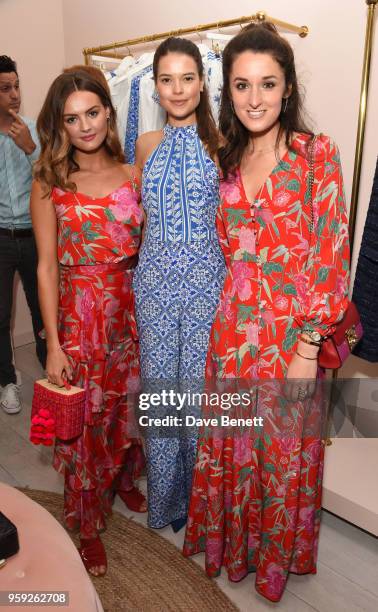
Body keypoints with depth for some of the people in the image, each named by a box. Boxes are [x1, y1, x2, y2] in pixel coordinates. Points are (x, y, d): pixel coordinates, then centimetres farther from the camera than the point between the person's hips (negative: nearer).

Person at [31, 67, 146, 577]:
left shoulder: (132, 176, 3)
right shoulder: (50, 182, -6)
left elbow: (144, 249, 8)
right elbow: (46, 267, -8)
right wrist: (53, 345, -10)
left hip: (130, 310, 3)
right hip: (78, 314, -3)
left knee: (126, 406, 17)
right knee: (85, 419, 8)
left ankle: (124, 481, 48)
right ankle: (88, 525, 32)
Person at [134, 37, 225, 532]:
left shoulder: (219, 143, 1)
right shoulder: (146, 145, 9)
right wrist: (150, 259, 14)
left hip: (206, 276, -2)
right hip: (155, 275, 3)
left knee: (201, 381, 6)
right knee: (159, 382, 9)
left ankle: (201, 493, 31)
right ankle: (165, 495, 32)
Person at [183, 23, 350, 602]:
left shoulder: (318, 153, -5)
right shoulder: (224, 161, 8)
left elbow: (330, 254, -10)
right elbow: (218, 252, 11)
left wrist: (308, 347, -13)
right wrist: (214, 324, 5)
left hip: (290, 332, -3)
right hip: (230, 330, 4)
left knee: (283, 449, 13)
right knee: (230, 446, 17)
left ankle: (276, 555, 42)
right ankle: (231, 543, 44)